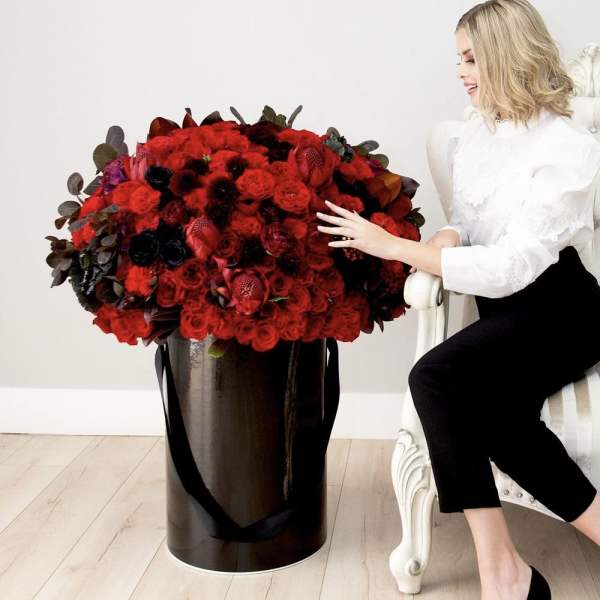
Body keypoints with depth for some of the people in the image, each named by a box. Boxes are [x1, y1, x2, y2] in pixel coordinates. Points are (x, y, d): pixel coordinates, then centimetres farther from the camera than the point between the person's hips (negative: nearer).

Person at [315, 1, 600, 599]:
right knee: (492, 412, -29)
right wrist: (445, 241, -10)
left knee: (435, 377, -30)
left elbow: (512, 267, -22)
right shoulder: (471, 135, 9)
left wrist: (391, 245, -22)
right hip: (500, 310, 6)